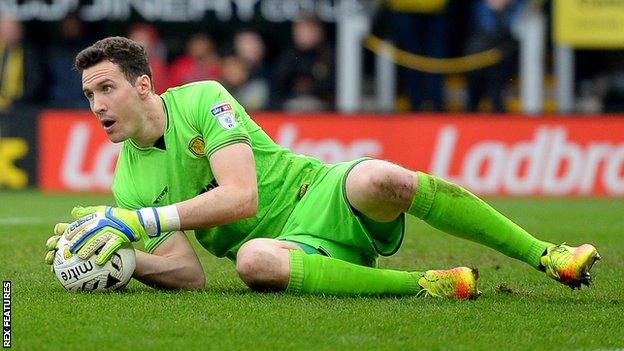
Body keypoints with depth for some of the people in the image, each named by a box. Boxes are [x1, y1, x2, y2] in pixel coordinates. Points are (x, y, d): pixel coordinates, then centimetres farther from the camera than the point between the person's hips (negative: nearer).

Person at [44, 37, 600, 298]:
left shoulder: (201, 100, -5)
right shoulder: (128, 186, 6)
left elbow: (239, 196, -18)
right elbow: (188, 274, 1)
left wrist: (139, 221, -23)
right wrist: (119, 252, -16)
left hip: (321, 195, -1)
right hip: (291, 246, 1)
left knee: (382, 178, -38)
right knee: (253, 259, -38)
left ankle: (546, 254, -26)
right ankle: (428, 285, -30)